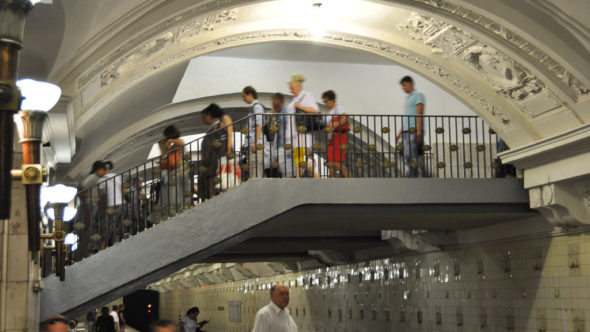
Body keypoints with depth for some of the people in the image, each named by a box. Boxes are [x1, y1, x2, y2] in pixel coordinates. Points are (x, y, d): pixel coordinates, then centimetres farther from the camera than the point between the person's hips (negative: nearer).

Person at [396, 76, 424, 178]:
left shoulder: (418, 95, 0)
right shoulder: (408, 98, 25)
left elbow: (419, 113, -10)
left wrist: (418, 130, -19)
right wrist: (400, 133, 22)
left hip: (413, 131, -8)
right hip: (406, 131, 8)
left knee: (410, 155, -15)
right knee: (406, 156, 3)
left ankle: (412, 178, -18)